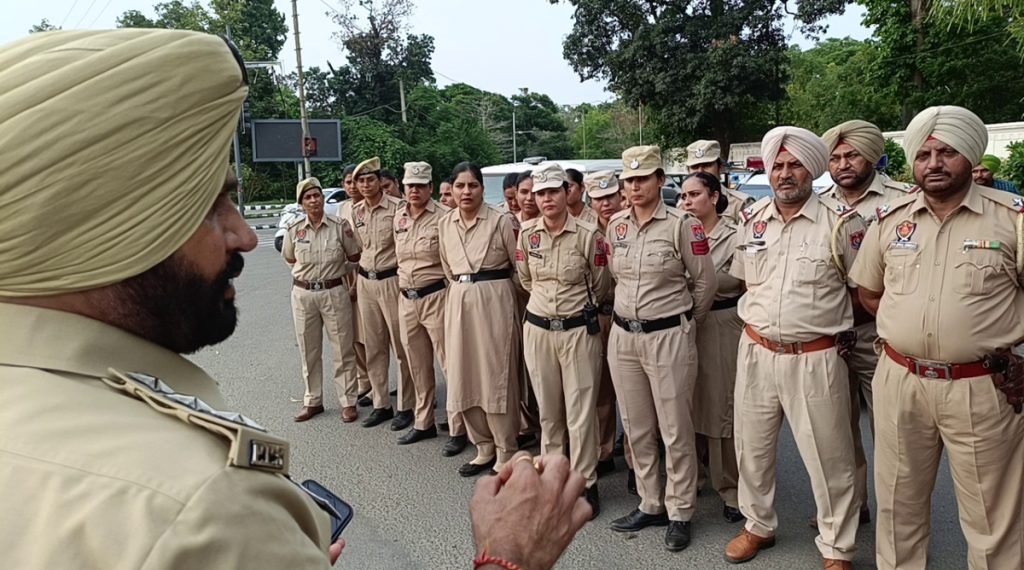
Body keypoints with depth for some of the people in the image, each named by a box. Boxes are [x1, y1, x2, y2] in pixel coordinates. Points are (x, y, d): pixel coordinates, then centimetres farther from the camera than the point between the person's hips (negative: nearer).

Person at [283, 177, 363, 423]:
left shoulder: (340, 225, -6)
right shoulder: (294, 230, 0)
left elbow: (354, 257, 5)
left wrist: (336, 267, 7)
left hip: (335, 292, -2)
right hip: (303, 294, 2)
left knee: (343, 350, 4)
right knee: (309, 351, 12)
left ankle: (348, 402, 14)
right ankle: (313, 400, 26)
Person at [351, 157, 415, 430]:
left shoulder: (397, 207, -10)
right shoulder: (356, 212, 9)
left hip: (392, 280, -6)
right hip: (365, 282, 6)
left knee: (401, 346, 0)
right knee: (374, 348, 11)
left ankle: (406, 407, 10)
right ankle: (381, 404, 22)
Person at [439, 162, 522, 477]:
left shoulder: (500, 221, -6)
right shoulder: (444, 224, 9)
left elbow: (520, 265, 2)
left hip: (493, 301, -5)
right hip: (458, 303, 5)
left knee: (496, 376, 0)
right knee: (464, 377, 8)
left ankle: (506, 452, 14)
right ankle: (484, 447, 24)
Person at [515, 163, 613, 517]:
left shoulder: (589, 235, -10)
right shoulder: (527, 234, 0)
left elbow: (601, 287, 3)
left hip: (578, 331, -3)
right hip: (537, 329, 3)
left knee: (580, 412, 1)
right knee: (548, 409, 14)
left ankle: (585, 484, 17)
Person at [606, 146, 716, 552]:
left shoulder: (682, 224, -10)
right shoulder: (616, 225, 6)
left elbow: (705, 281, -2)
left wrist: (686, 322, 8)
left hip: (668, 337, -5)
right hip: (623, 336, 6)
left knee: (675, 431, 5)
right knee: (636, 429, 14)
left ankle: (680, 513, 21)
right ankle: (650, 505, 30)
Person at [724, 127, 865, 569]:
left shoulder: (841, 222, -8)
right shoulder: (751, 219, 5)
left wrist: (832, 321, 8)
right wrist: (765, 317, 13)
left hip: (815, 359, -4)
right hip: (756, 352, 4)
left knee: (829, 458, 7)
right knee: (751, 447, 16)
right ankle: (758, 525, 38)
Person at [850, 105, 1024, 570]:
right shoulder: (889, 218, 4)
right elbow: (868, 291, 14)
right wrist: (904, 327, 5)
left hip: (982, 388, -3)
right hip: (899, 382, 3)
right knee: (898, 504, 17)